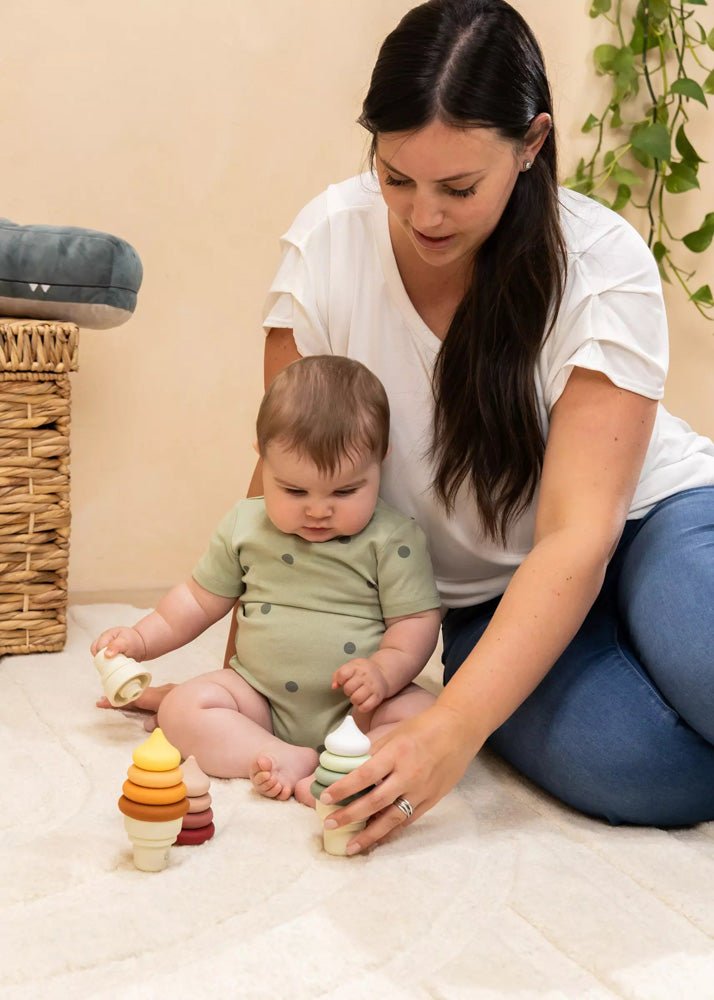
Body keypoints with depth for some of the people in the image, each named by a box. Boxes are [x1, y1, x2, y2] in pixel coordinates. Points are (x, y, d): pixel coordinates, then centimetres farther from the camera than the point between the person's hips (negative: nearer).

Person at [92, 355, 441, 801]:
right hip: (258, 693, 3)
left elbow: (418, 619, -8)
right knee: (182, 707, -19)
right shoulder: (245, 526, 2)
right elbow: (201, 598, 14)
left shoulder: (393, 538, -9)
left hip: (356, 707, -3)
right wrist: (142, 638, 6)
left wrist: (385, 672, -25)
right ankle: (286, 759, -27)